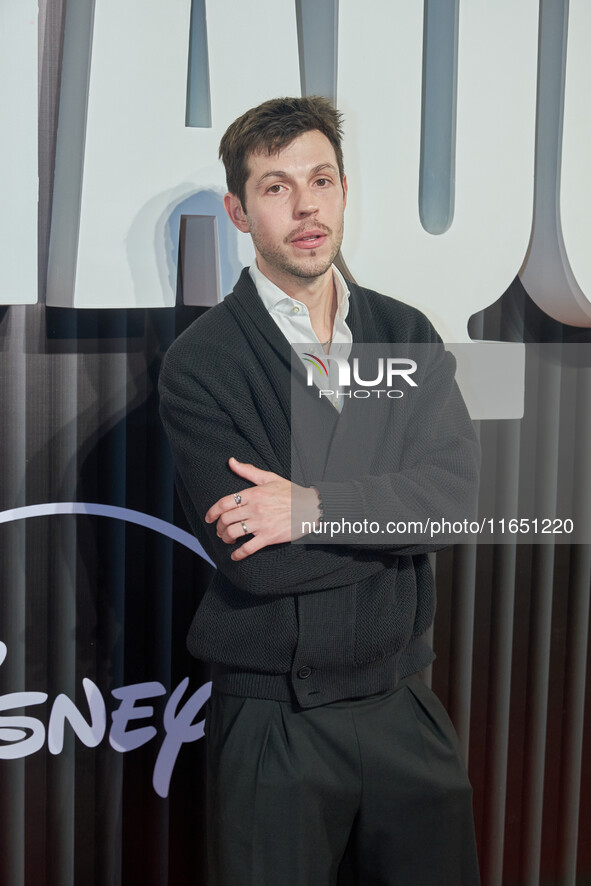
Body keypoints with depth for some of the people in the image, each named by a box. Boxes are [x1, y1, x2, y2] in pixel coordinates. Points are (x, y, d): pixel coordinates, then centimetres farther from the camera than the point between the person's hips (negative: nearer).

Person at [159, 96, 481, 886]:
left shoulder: (408, 335, 4)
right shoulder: (200, 363, -9)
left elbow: (459, 490, -9)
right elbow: (253, 558, -18)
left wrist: (314, 508, -20)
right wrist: (399, 511, -11)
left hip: (404, 707, 4)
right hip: (273, 724, -4)